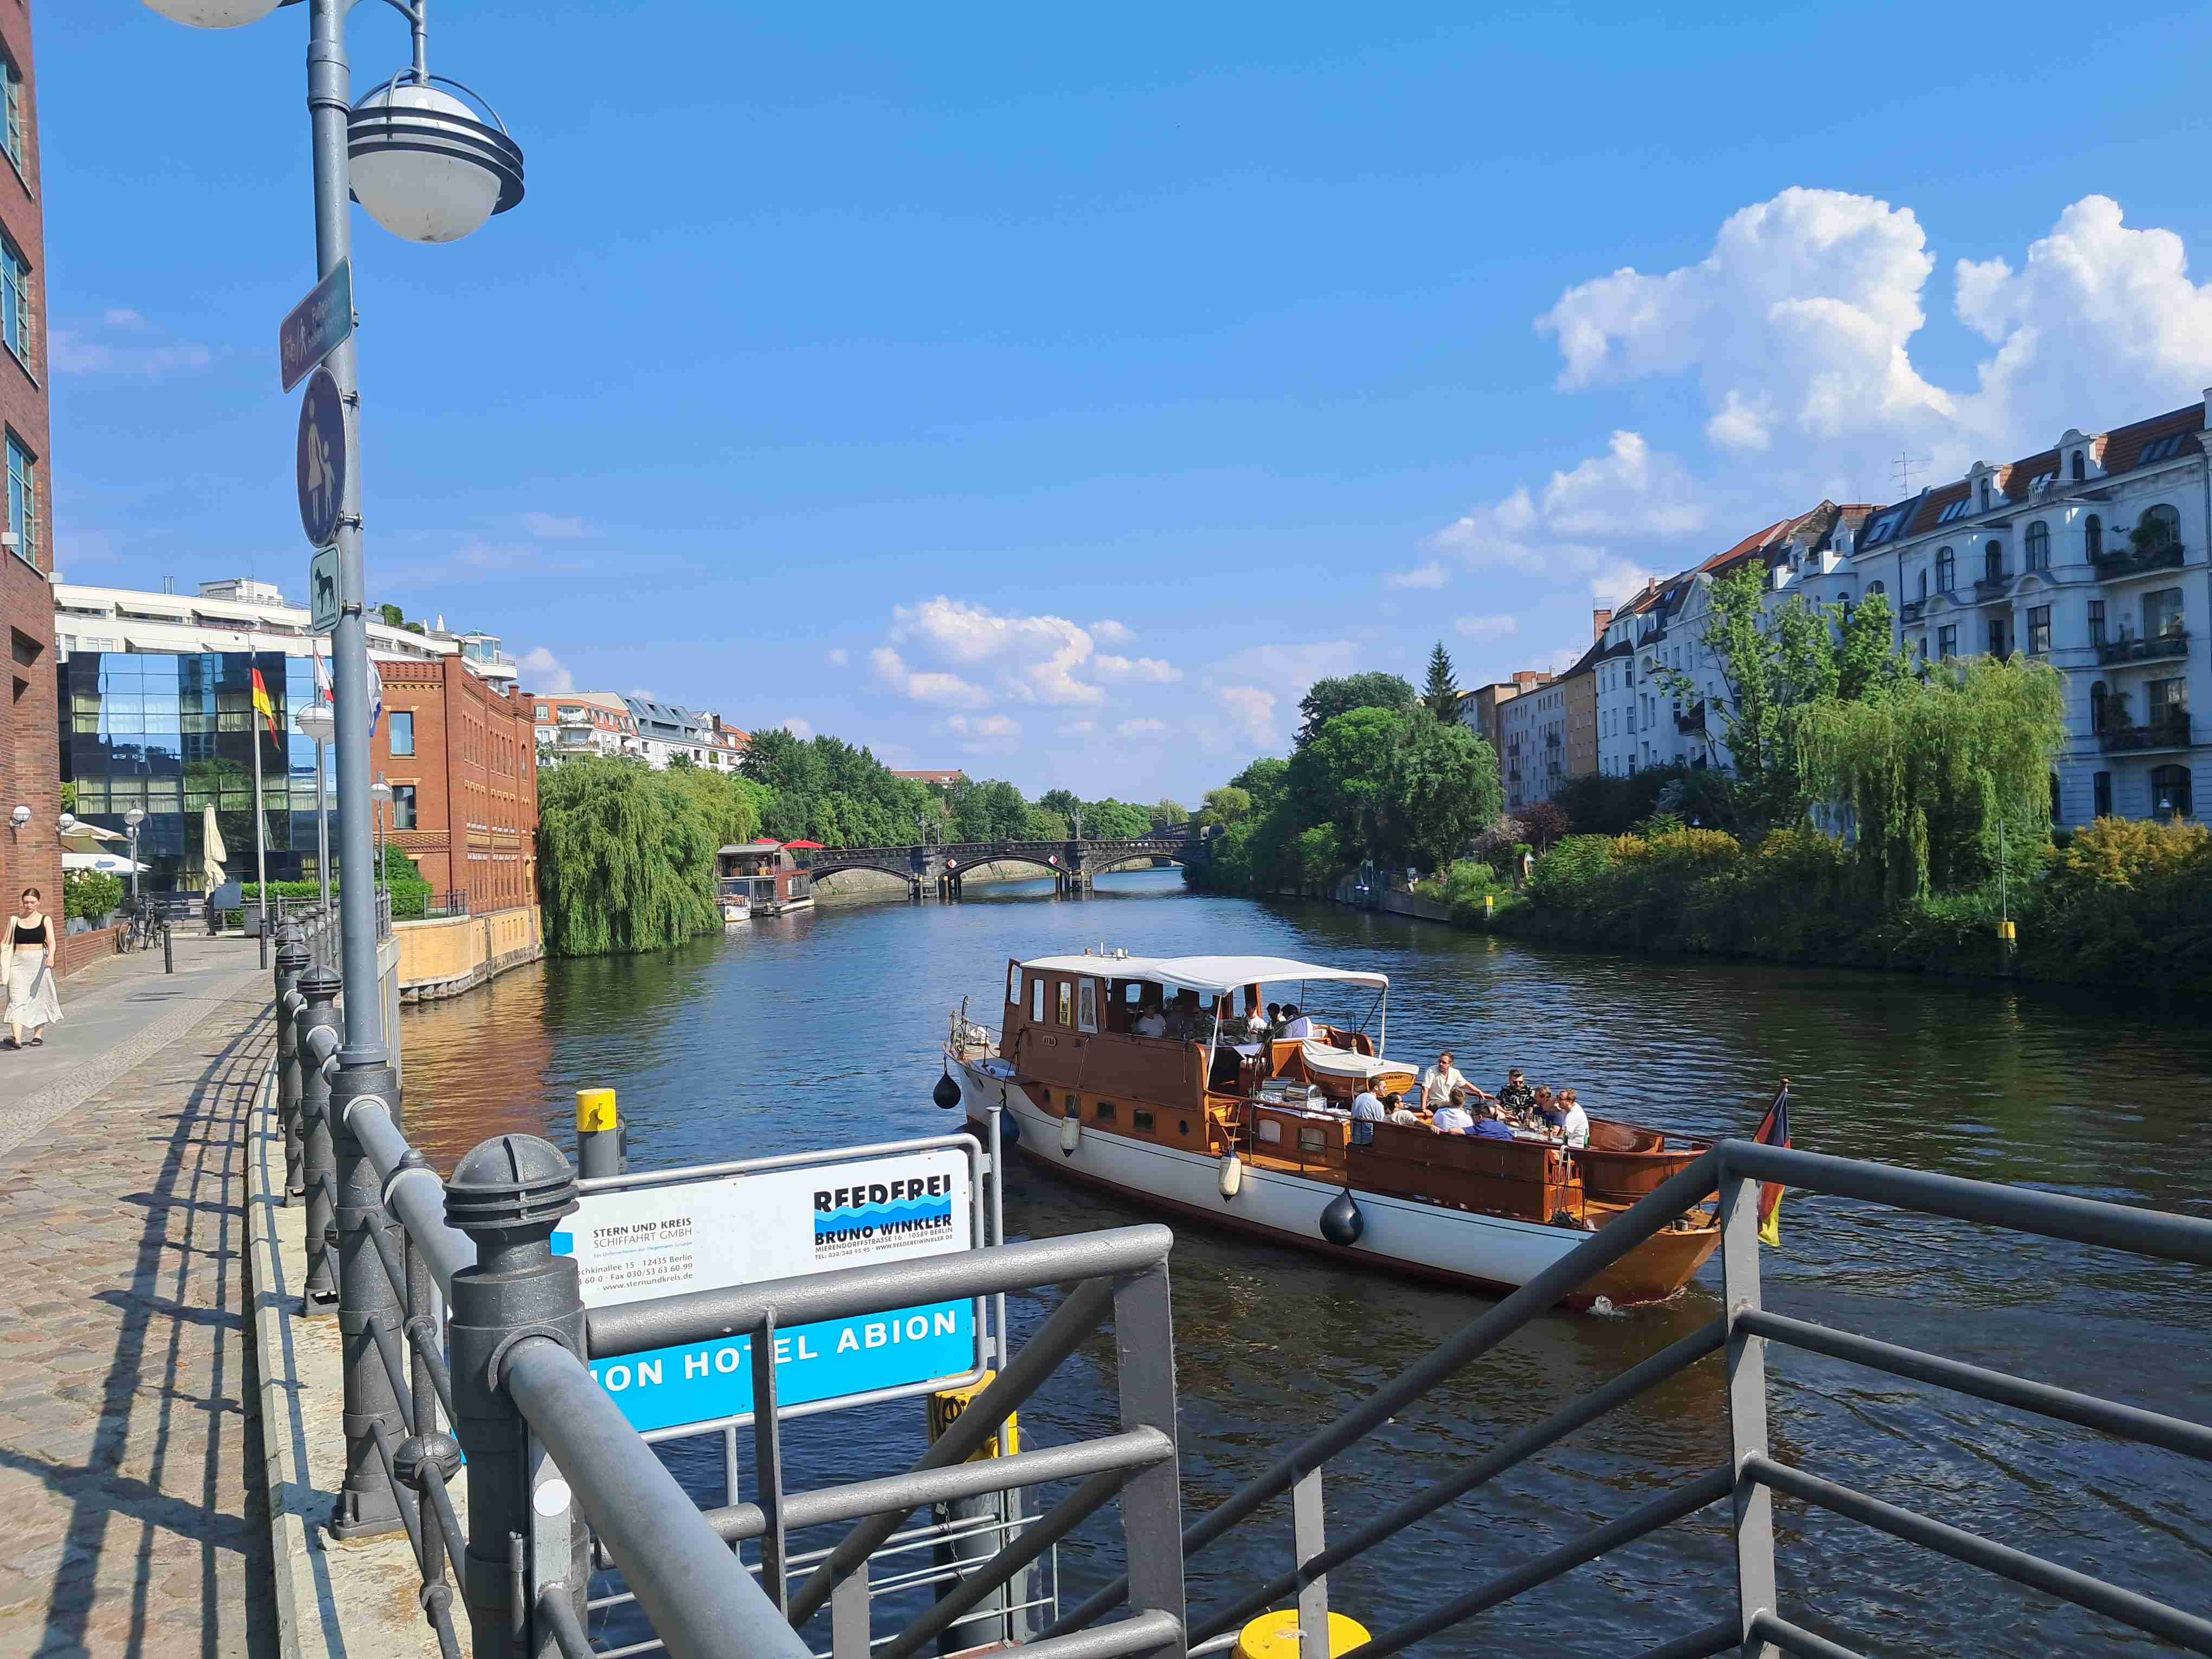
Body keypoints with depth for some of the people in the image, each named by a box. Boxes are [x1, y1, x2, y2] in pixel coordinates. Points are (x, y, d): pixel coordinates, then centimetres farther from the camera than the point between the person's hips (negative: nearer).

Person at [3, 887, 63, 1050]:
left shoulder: (45, 920, 3)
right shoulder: (15, 919, 8)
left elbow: (52, 941, -10)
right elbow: (5, 943, 13)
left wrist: (51, 955, -28)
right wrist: (3, 962, 7)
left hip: (39, 962, -1)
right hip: (19, 963, 1)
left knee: (39, 997, 6)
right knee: (17, 999, -9)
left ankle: (39, 1034, 20)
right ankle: (16, 1038, -19)